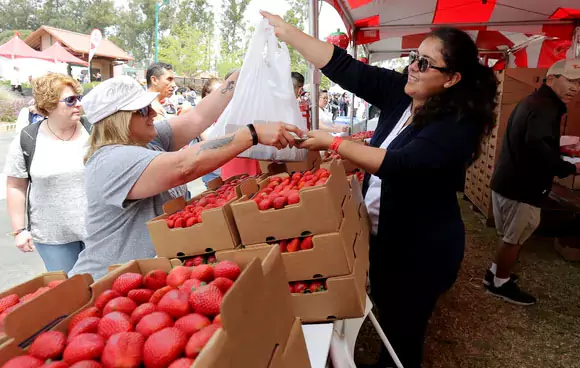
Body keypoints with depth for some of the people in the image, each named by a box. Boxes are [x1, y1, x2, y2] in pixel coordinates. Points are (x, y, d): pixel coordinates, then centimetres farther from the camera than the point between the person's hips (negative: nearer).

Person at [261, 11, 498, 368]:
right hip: (383, 234, 7)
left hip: (421, 246, -7)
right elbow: (343, 67, -10)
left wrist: (332, 143, -32)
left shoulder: (458, 124, -23)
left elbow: (399, 165, -33)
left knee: (404, 329, 14)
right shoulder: (400, 91, -5)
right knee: (385, 315, 28)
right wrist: (284, 29, -13)